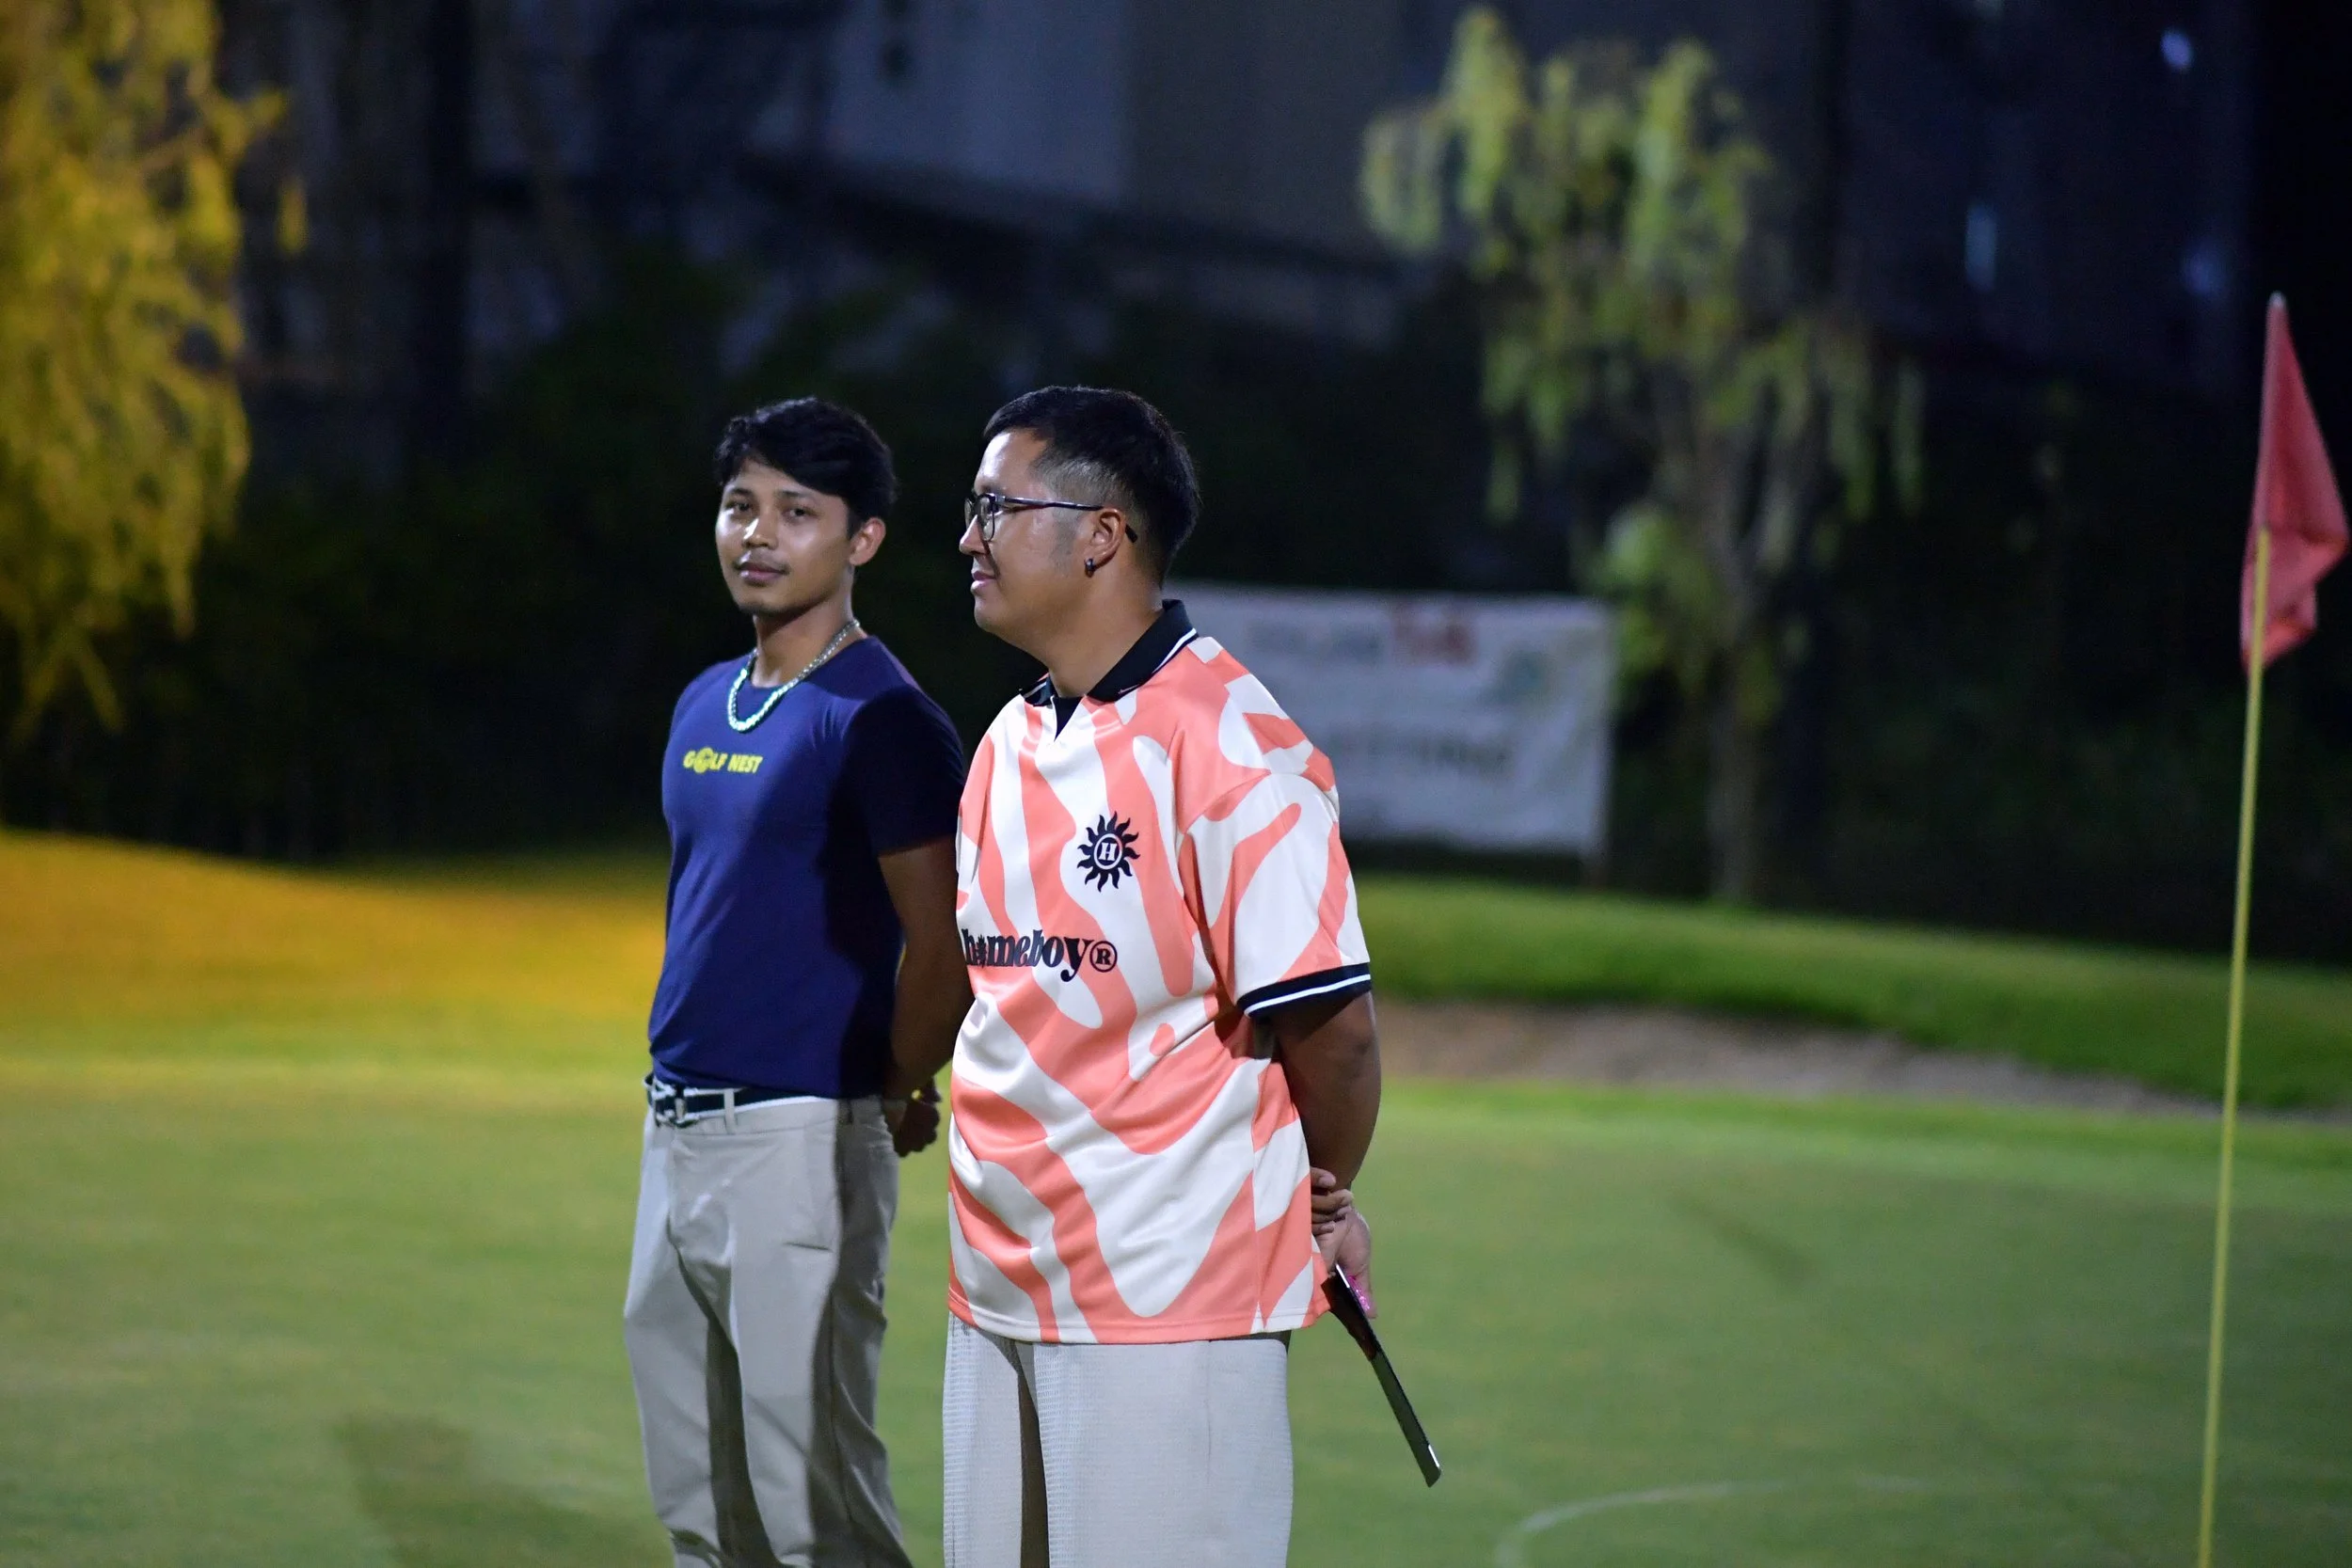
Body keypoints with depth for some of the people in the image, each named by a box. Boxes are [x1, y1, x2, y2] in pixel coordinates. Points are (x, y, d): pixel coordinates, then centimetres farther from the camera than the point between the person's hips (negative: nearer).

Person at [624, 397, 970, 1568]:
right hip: (676, 1127, 9)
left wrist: (897, 1099, -3)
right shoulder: (706, 705, 15)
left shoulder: (879, 716, -11)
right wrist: (677, 1103, 17)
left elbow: (943, 943, -14)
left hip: (800, 1137, -9)